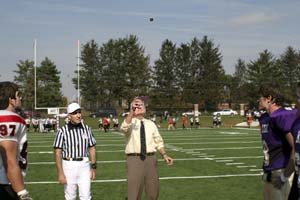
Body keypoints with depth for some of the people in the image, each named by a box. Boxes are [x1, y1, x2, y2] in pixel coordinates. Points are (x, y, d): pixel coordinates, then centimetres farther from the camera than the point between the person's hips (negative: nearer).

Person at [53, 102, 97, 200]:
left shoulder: (87, 129, 2)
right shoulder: (63, 131, -8)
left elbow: (92, 148, 9)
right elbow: (58, 153, -9)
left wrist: (93, 167, 7)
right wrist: (60, 173, -13)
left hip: (84, 164, 2)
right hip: (69, 165, -2)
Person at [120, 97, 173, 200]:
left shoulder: (151, 124, 12)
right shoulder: (130, 122, 0)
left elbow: (158, 142, 14)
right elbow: (124, 128, -24)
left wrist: (164, 155, -1)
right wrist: (131, 112, -36)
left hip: (150, 159, 4)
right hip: (134, 159, -4)